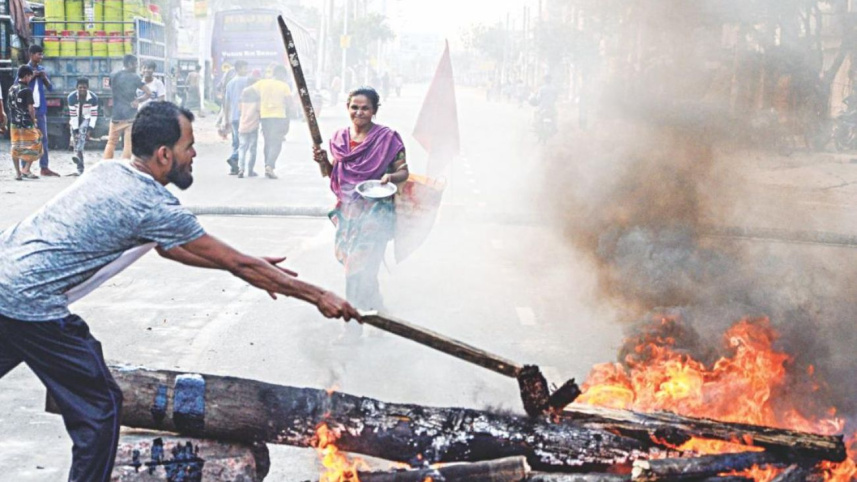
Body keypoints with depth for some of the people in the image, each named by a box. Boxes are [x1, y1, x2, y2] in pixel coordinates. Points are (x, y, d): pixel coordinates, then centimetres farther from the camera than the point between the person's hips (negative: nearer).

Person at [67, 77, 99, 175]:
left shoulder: (93, 98, -20)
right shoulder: (71, 97, -20)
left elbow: (94, 115, -16)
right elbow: (73, 115, -20)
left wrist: (89, 129, -27)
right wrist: (75, 130, -24)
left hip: (86, 119, -1)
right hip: (75, 121, 1)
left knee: (83, 130, -33)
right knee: (76, 141, -3)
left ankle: (77, 154, -48)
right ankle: (80, 169, 3)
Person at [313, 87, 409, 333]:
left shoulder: (387, 138, -7)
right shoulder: (339, 138, 8)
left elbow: (404, 171, -4)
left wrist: (390, 177, -25)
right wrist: (323, 161, -4)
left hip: (375, 212, -5)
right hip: (347, 210, 6)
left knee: (360, 266, -8)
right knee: (350, 260, 13)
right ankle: (376, 311, 32)